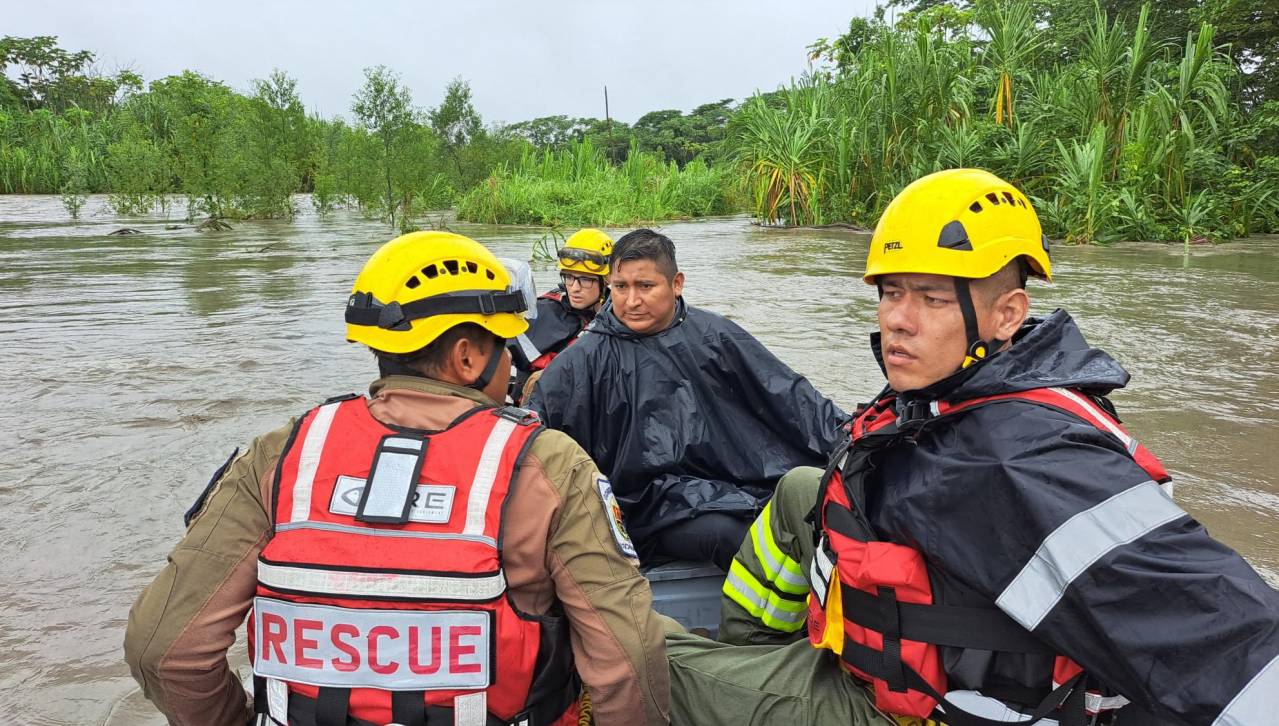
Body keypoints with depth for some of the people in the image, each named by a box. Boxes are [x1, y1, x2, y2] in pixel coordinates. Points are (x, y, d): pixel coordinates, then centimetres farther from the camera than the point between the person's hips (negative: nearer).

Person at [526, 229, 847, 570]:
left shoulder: (712, 334, 10)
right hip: (658, 501, -3)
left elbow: (787, 393, 14)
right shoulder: (589, 356, 4)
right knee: (730, 534, -31)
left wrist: (849, 437, 10)